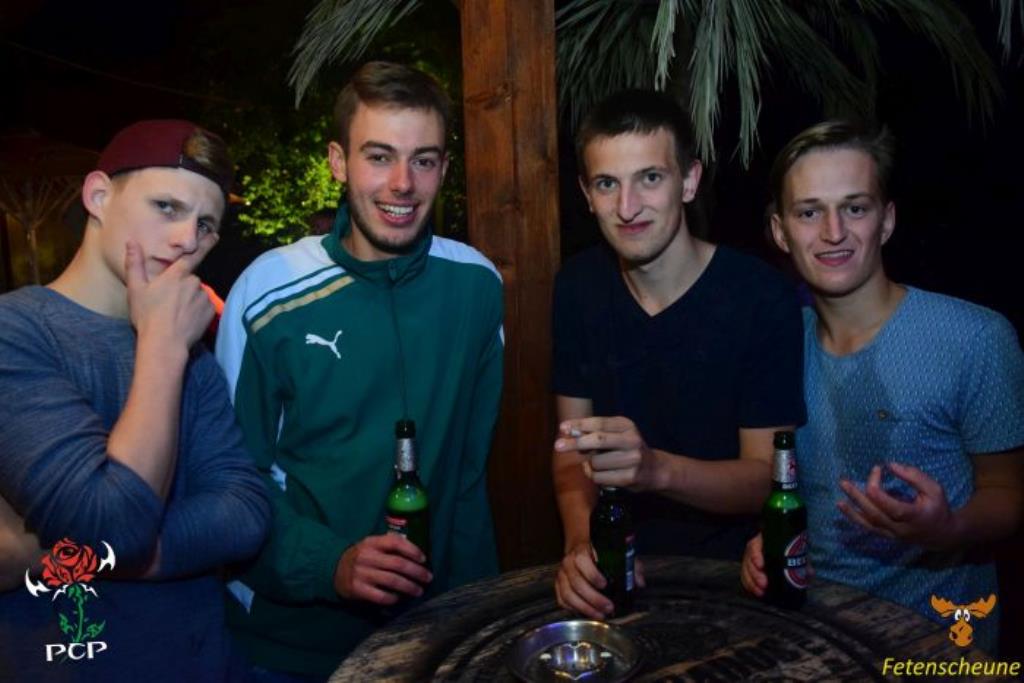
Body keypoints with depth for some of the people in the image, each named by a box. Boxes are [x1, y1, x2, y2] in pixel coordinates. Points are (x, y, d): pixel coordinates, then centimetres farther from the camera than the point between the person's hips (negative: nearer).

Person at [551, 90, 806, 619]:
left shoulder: (763, 299, -15)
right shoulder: (578, 285, -2)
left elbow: (767, 479, -12)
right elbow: (572, 442, 1)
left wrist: (656, 468, -30)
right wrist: (580, 541, -16)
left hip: (727, 572, -1)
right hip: (617, 563, 2)